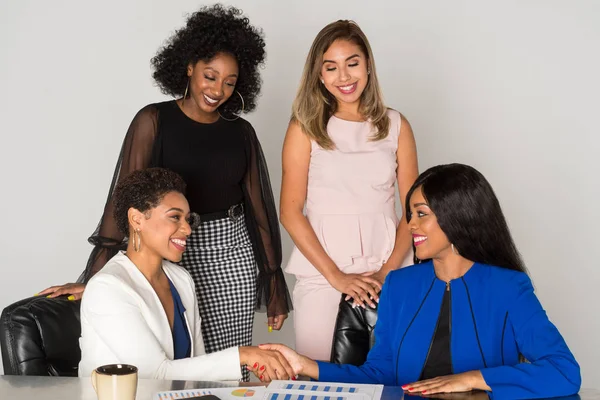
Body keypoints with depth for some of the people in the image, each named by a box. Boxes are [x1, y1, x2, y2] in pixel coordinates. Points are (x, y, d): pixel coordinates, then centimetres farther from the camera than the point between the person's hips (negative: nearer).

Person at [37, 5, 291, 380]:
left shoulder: (241, 132, 5)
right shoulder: (155, 121, -6)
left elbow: (258, 206, 8)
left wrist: (274, 281, 9)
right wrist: (95, 278, -18)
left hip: (233, 255, 3)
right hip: (173, 254, -3)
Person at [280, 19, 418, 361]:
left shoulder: (396, 125, 6)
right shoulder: (305, 128, 1)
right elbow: (291, 212, -3)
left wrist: (388, 271, -6)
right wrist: (336, 276, -9)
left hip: (388, 273, 2)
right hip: (322, 275, -1)